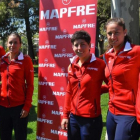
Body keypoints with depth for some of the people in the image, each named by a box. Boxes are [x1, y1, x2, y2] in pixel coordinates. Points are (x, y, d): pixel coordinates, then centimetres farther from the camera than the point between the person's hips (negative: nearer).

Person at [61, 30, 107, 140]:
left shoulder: (99, 64, -11)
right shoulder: (72, 66, 5)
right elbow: (69, 92, 11)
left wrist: (96, 90, -13)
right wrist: (65, 115, 11)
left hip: (91, 118, -5)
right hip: (73, 117, 5)